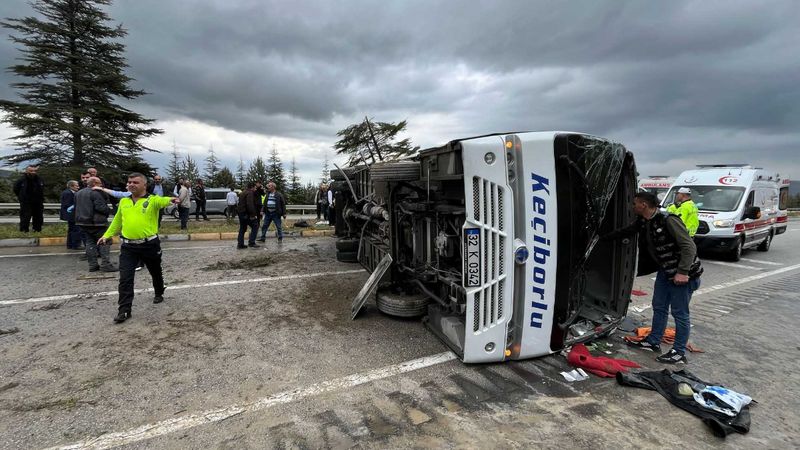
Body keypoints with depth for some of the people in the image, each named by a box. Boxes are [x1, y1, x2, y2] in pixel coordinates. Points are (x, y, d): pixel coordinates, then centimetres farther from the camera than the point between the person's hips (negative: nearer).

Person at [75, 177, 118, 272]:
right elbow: (101, 207, -22)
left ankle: (92, 264, 13)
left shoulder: (78, 193, 17)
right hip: (96, 222, -9)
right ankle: (105, 264, -8)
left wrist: (79, 218, 26)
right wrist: (108, 210, -4)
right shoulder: (95, 193, -14)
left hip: (83, 222, 9)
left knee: (90, 242, 12)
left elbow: (76, 207, 22)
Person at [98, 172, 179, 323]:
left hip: (150, 245, -3)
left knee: (155, 272, 17)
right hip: (128, 246, 3)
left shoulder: (152, 200, -6)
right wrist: (107, 235, 20)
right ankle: (125, 310, 3)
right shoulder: (123, 202, 9)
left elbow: (162, 201, -30)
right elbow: (117, 221, 21)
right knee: (125, 278, -3)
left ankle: (159, 293, 42)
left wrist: (170, 199, -52)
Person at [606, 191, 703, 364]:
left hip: (683, 274, -9)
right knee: (659, 307, 16)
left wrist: (683, 272, -31)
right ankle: (653, 342, 30)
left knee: (679, 313, 1)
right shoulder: (643, 222, 1)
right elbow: (625, 232, 19)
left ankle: (679, 353, 14)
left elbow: (689, 246, -25)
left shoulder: (668, 220, -24)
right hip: (665, 271, 9)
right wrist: (603, 237, 25)